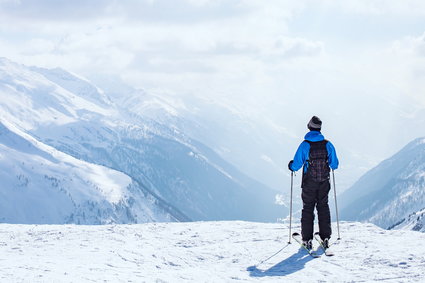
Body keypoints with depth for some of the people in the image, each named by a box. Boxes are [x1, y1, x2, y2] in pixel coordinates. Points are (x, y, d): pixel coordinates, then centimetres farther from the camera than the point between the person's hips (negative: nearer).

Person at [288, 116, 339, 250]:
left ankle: (307, 239, 3)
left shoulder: (304, 145, -14)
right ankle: (325, 237, 13)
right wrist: (331, 164, 26)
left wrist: (291, 166, 12)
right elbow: (335, 164, 2)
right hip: (324, 183, 2)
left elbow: (296, 165, -11)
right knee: (323, 207, 14)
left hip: (309, 183, -2)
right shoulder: (328, 145, -5)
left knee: (308, 208, 7)